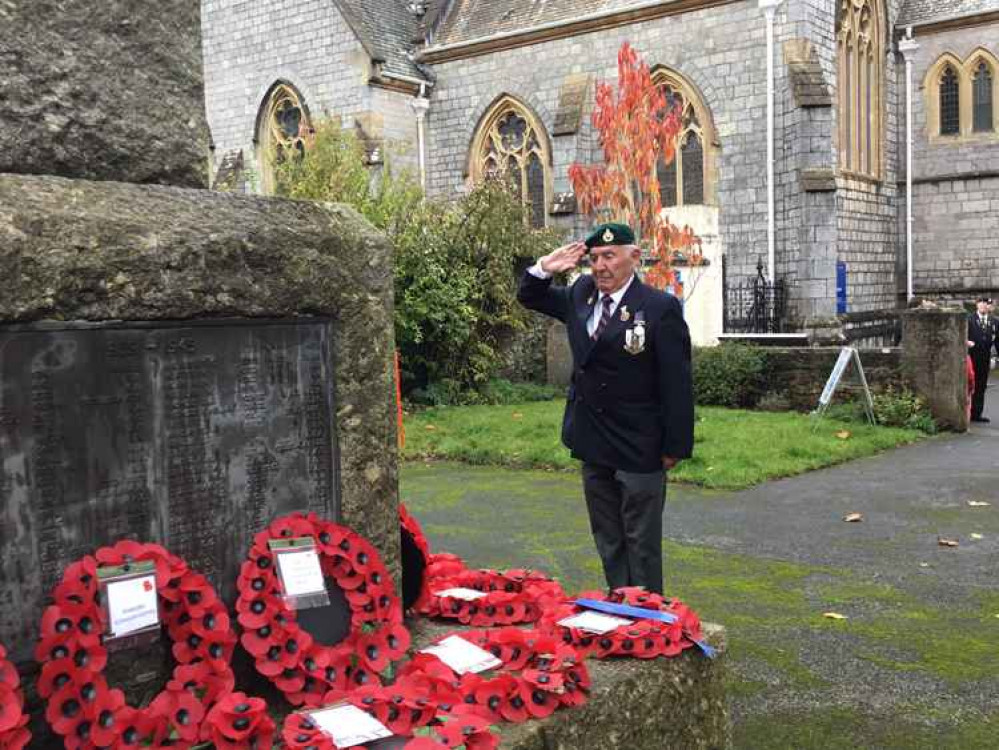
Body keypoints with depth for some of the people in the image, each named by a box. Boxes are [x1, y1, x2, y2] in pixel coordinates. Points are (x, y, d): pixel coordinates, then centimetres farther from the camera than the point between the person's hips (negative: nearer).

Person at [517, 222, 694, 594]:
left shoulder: (661, 307, -14)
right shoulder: (580, 294, 5)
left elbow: (677, 383, -13)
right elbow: (529, 298, 21)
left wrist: (675, 448, -14)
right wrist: (544, 269, -1)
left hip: (639, 450, -6)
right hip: (593, 446, 7)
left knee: (642, 545, 6)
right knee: (608, 543, 17)